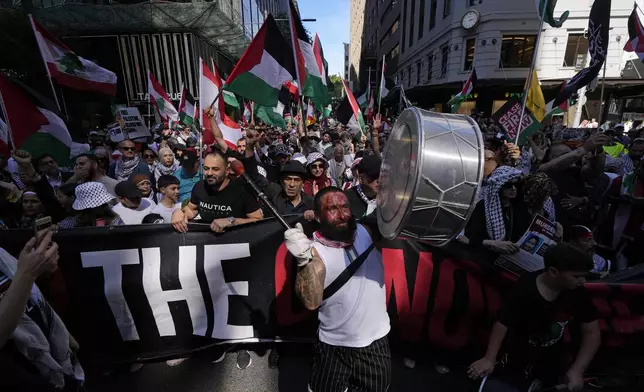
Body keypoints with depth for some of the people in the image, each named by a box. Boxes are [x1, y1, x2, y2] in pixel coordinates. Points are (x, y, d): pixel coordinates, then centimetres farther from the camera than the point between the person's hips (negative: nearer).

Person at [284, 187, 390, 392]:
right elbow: (311, 302, -26)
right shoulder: (315, 250, -17)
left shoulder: (366, 231, -6)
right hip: (334, 347, -3)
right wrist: (305, 259, -41)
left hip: (376, 342, 3)